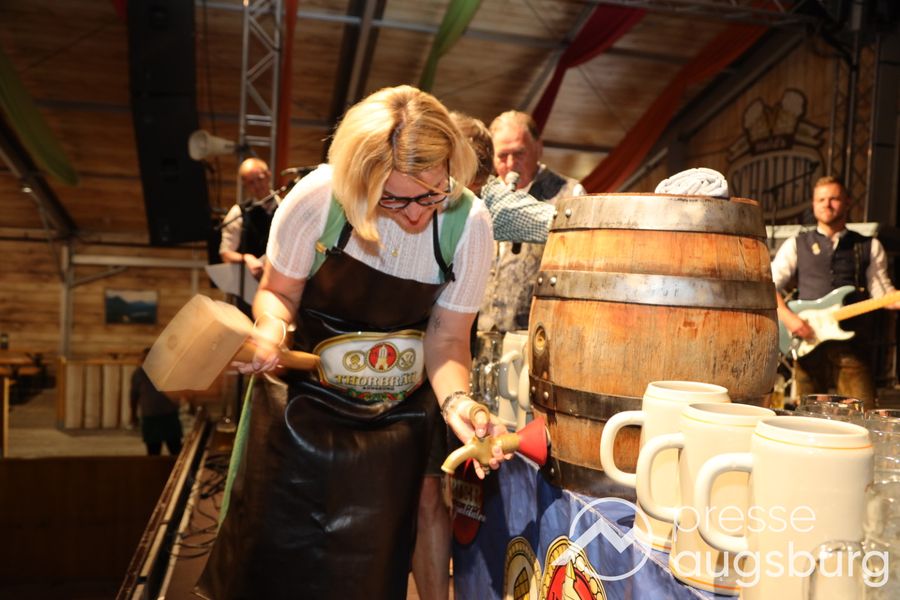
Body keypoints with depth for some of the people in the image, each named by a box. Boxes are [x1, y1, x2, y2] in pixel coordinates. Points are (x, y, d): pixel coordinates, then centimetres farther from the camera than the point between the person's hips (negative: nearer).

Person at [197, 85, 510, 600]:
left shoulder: (469, 223, -17)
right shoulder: (318, 198, -22)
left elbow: (446, 336, -9)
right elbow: (278, 292, -6)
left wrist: (455, 400, -28)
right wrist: (271, 326, -28)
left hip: (396, 425, 2)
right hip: (303, 405, -1)